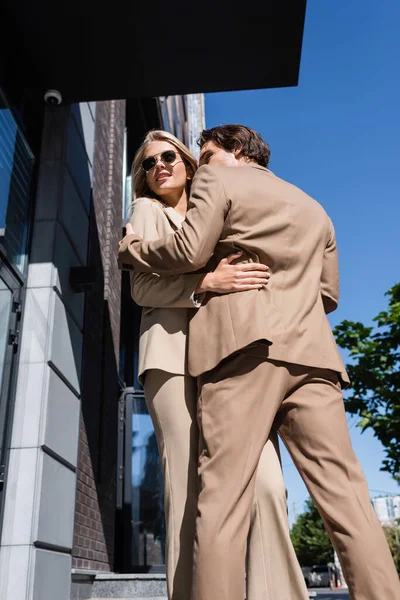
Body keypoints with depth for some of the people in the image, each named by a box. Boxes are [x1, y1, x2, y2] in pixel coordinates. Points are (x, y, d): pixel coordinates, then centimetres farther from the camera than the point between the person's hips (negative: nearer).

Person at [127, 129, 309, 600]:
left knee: (265, 482, -12)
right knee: (190, 490, -11)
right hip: (176, 353, -3)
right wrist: (206, 282, -16)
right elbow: (141, 287, 1)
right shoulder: (148, 211, 18)